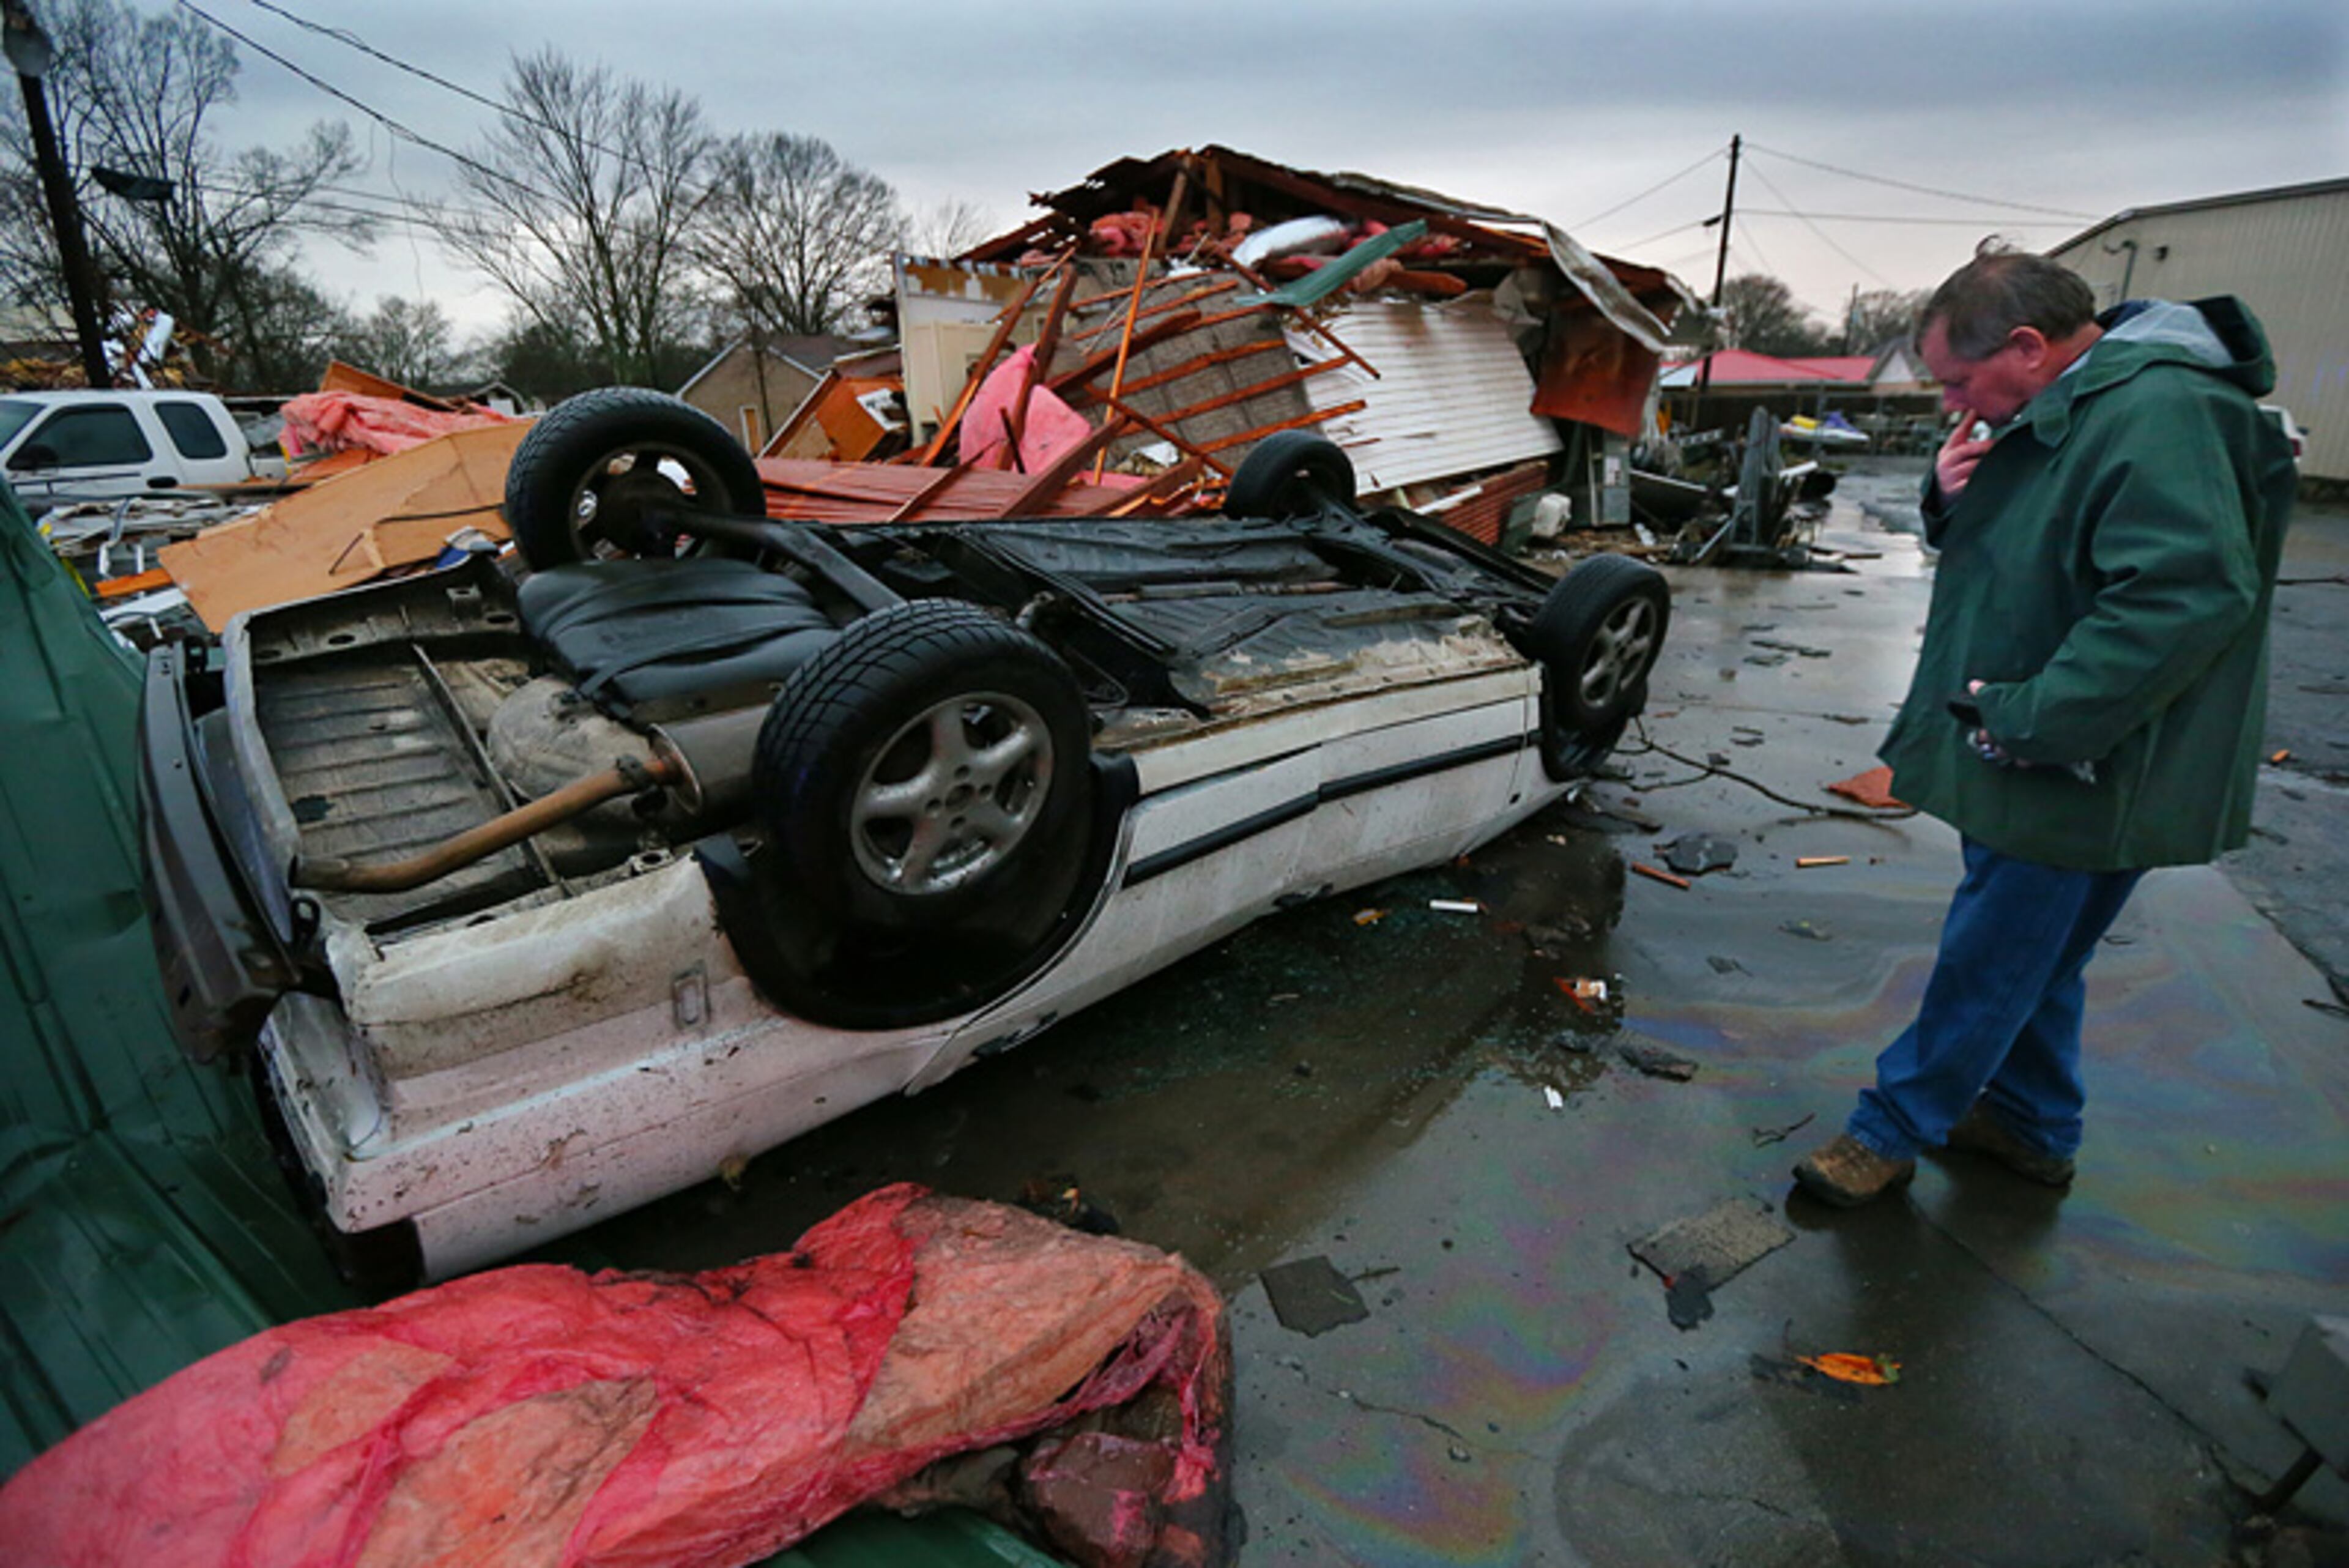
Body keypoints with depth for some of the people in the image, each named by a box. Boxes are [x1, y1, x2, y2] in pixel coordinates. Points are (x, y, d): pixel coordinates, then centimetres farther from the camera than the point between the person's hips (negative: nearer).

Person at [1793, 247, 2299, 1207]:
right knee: (2027, 957, 21)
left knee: (1989, 962, 5)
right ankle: (2035, 1127, 38)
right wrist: (1953, 499, -2)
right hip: (2024, 762, 10)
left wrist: (2030, 720, -28)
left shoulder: (2158, 413, -22)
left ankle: (1891, 1131, 19)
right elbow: (2010, 550, 20)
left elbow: (2189, 593, -31)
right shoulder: (2065, 410, 10)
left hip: (2079, 777, -10)